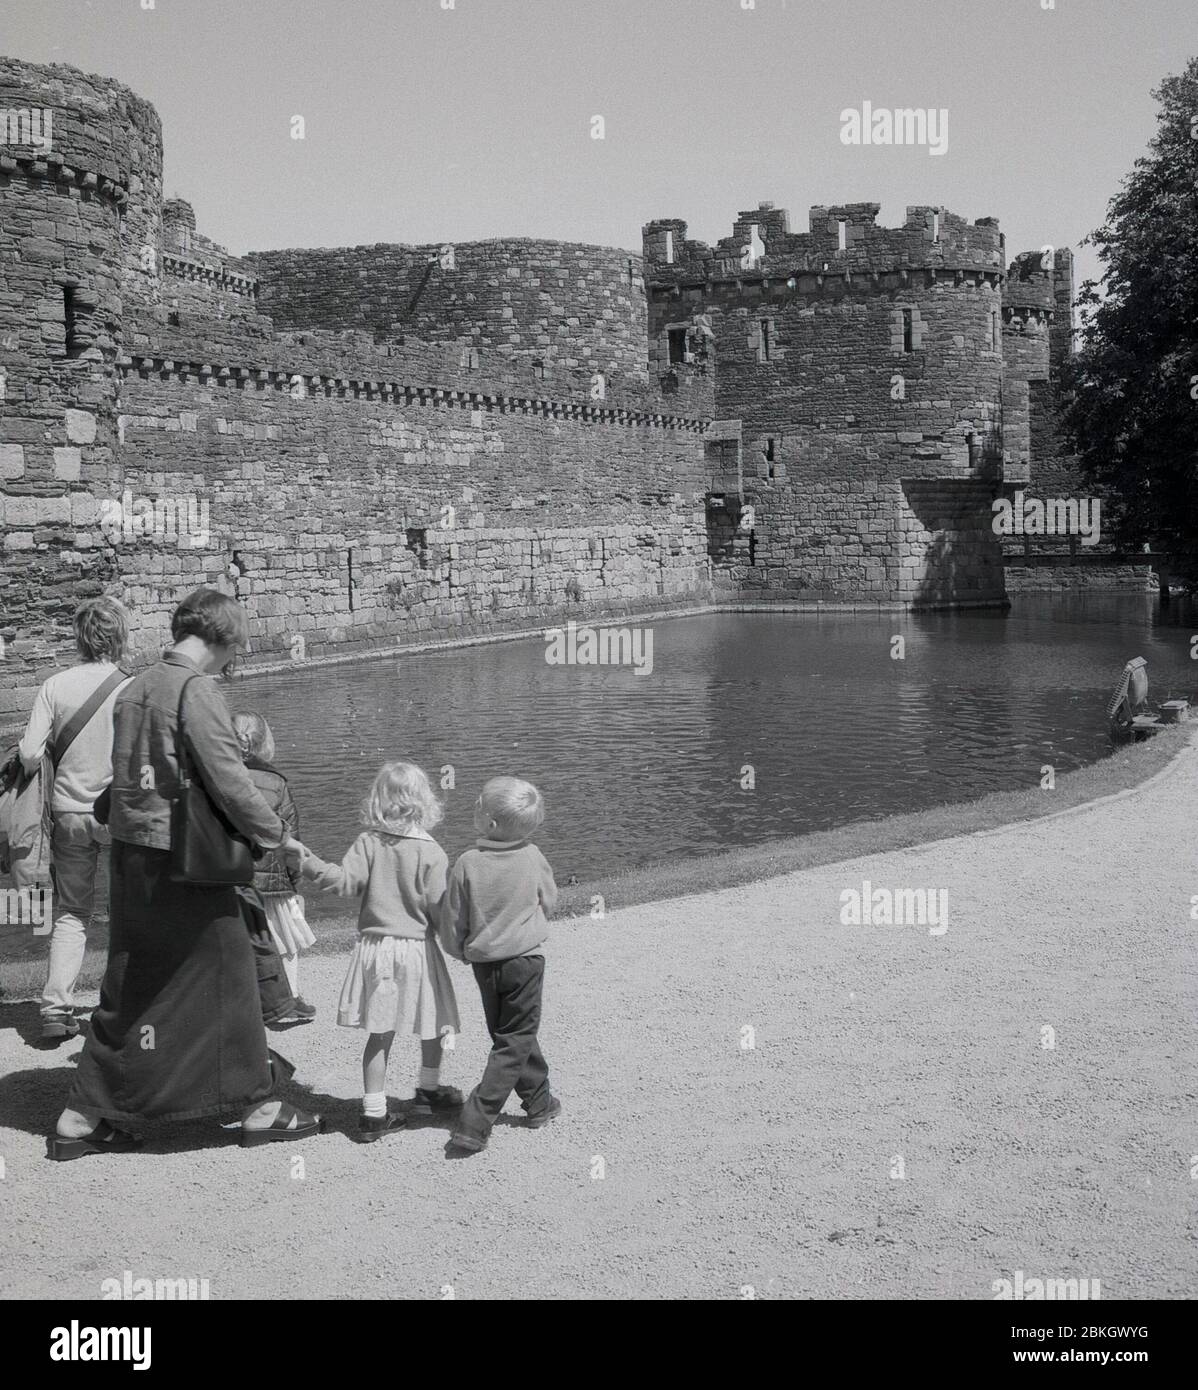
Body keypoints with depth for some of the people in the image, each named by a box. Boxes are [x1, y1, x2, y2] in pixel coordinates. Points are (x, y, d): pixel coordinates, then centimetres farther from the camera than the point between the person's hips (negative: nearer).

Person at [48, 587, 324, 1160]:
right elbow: (228, 779, -19)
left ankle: (81, 1118, 19)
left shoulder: (135, 688, 10)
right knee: (227, 978, 6)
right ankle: (258, 1109, 17)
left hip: (130, 855, 8)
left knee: (128, 989, 15)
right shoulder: (196, 690, -14)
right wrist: (276, 834, -7)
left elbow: (128, 776, 15)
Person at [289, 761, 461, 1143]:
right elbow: (438, 908, -11)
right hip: (417, 949, -2)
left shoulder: (367, 843, -4)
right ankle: (428, 1090, 35)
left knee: (380, 1033, 7)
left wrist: (309, 862, -5)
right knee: (433, 1024, 19)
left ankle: (374, 1112, 7)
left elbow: (345, 882, -13)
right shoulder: (432, 852, -9)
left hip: (375, 946, 2)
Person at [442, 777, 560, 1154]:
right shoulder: (532, 858, -11)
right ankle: (474, 1123, -5)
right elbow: (548, 903, 5)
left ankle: (540, 1102, 34)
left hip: (484, 963, 2)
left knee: (512, 1034, 20)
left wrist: (464, 952, 13)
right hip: (525, 958, -2)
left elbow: (452, 925, -7)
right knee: (514, 1043, 4)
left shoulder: (467, 864, -13)